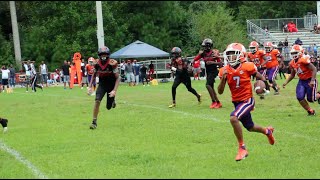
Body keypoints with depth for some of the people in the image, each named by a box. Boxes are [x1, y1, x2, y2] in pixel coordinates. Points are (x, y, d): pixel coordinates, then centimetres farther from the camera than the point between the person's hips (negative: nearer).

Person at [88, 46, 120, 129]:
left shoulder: (112, 64, -21)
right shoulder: (97, 64, -10)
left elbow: (118, 78, -17)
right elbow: (94, 75, 9)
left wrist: (114, 90, -24)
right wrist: (90, 86, 2)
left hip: (111, 86, -2)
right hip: (102, 85, 2)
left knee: (108, 107, 5)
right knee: (97, 101, -19)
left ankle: (112, 101, 44)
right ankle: (94, 122, -11)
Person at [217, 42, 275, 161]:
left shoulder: (247, 67, -13)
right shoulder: (225, 71, -3)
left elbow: (260, 77, 1)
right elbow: (220, 92, -3)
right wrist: (223, 78, -18)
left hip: (247, 100, -6)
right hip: (236, 101, 6)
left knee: (233, 118, -29)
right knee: (250, 127, 21)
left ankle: (242, 148, -17)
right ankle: (267, 131, 55)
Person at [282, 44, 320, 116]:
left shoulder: (304, 60, -24)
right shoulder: (292, 63, 2)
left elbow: (314, 69, -24)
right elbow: (292, 75, 16)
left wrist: (312, 81, -31)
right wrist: (286, 82, 5)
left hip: (309, 81, -7)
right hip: (301, 81, 7)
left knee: (311, 99, -1)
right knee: (300, 97, -10)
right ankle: (310, 111, 9)